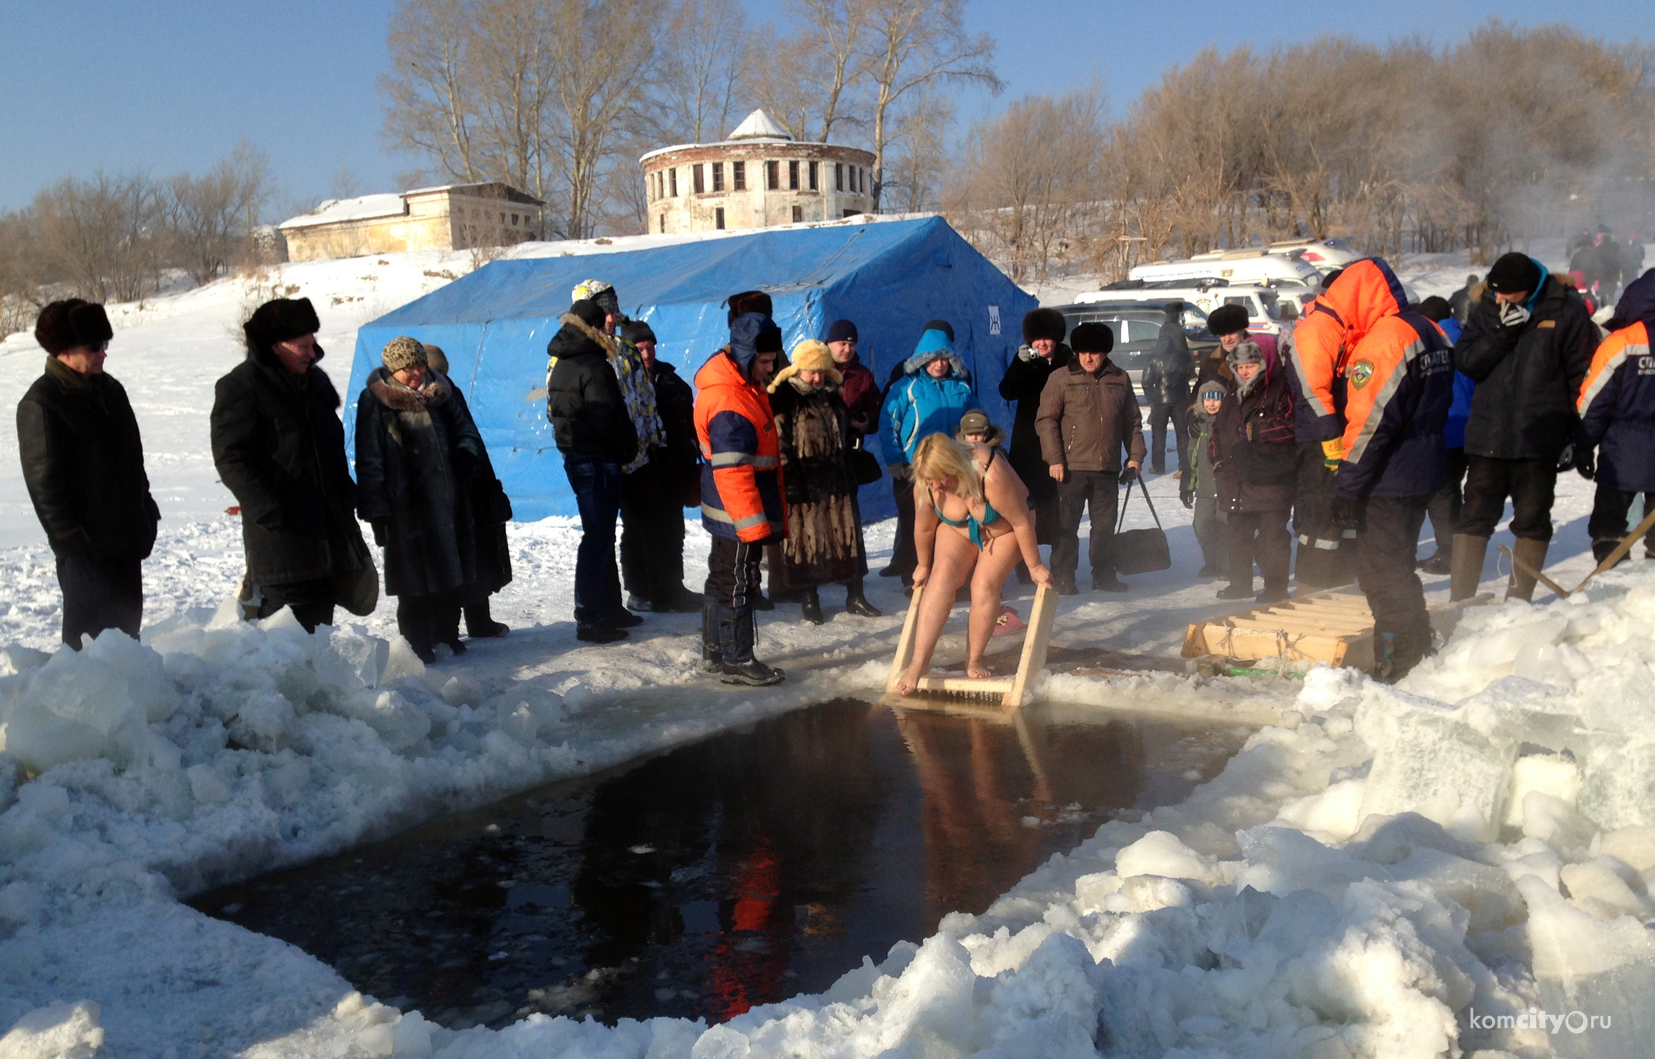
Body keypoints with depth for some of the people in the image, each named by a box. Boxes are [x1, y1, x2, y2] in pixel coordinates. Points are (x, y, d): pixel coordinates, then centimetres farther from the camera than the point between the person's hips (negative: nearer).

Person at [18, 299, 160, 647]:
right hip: (86, 543, -8)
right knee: (89, 622, 1)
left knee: (127, 618, 17)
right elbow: (44, 480, -16)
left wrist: (145, 508, 17)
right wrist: (69, 538, -18)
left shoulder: (109, 389, 11)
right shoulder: (41, 403, -14)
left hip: (126, 534, 8)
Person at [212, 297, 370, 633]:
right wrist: (268, 511, -20)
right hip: (283, 533, -8)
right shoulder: (240, 387, -8)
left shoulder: (315, 381, 17)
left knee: (320, 613, 13)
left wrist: (346, 499, 16)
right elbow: (231, 459, -13)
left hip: (327, 526, 8)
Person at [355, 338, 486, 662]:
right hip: (407, 507, -5)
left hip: (449, 502, 5)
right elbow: (369, 461, -7)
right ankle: (418, 642, 10)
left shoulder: (439, 393, 10)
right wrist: (376, 510, -12)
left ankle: (446, 632, 25)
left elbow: (464, 426, 21)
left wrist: (467, 451, -3)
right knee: (415, 578, -1)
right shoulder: (375, 401, -5)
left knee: (454, 573, 11)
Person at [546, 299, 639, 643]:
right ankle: (590, 619, -1)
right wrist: (629, 449, -3)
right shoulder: (592, 366, -18)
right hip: (598, 460, -10)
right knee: (598, 539, -5)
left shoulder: (559, 362, 11)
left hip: (576, 456, 10)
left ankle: (610, 608, 28)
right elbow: (609, 419, -21)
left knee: (601, 536, 18)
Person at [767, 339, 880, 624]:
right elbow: (779, 442, -12)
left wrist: (850, 477, 18)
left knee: (848, 535, 7)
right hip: (803, 486, -6)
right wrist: (790, 480, -17)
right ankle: (810, 600, 13)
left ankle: (854, 596, 17)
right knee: (806, 539, 1)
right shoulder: (784, 398, -7)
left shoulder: (833, 396, 13)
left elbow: (847, 436, 22)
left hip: (836, 482, 6)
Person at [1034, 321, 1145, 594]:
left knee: (1105, 525, 12)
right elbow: (1046, 420, -5)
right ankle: (1062, 579, 9)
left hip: (1108, 468, 4)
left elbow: (1132, 421, 15)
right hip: (1072, 467, -3)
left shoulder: (1120, 380, 9)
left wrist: (1135, 456, 7)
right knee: (1067, 525, 1)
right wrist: (1054, 459, -12)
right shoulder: (1061, 378, -3)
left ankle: (1104, 576, 24)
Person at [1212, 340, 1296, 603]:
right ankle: (1240, 583, 25)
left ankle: (1276, 586, 5)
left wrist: (1255, 430, -15)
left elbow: (1289, 425, -15)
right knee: (1237, 532, 13)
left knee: (1272, 532, -4)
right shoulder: (1232, 397, 17)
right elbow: (1218, 430, 26)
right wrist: (1219, 461, 16)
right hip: (1238, 477, 7)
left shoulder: (1278, 389, -4)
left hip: (1271, 478, -7)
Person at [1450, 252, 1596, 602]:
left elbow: (1582, 376, -3)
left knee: (1532, 520, 7)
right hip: (1487, 435, 3)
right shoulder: (1486, 309, 3)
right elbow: (1464, 360, -4)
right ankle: (1459, 599, 11)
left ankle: (1519, 600, 18)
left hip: (1539, 438, -2)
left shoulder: (1567, 311, -5)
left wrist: (1578, 436, -4)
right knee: (1475, 515, 5)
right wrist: (1501, 333, -18)